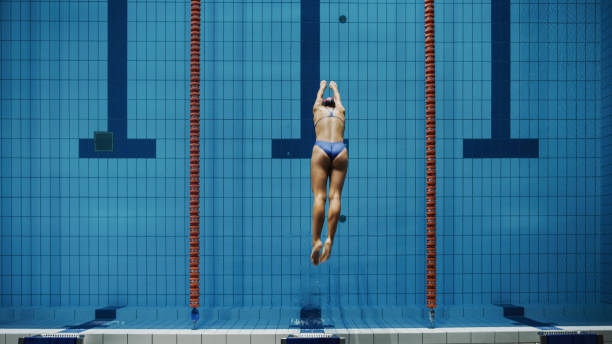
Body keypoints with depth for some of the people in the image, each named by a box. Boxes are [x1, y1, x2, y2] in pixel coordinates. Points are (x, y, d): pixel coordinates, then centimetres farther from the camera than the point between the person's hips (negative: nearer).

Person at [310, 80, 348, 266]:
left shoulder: (318, 110, 25)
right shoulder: (340, 111, 27)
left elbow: (319, 97, 47)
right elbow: (337, 99, 50)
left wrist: (322, 86, 68)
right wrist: (334, 87, 70)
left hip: (321, 148, -1)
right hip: (340, 149, 1)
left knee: (320, 196, -11)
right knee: (335, 196, -7)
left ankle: (316, 241, -21)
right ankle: (330, 240, -20)